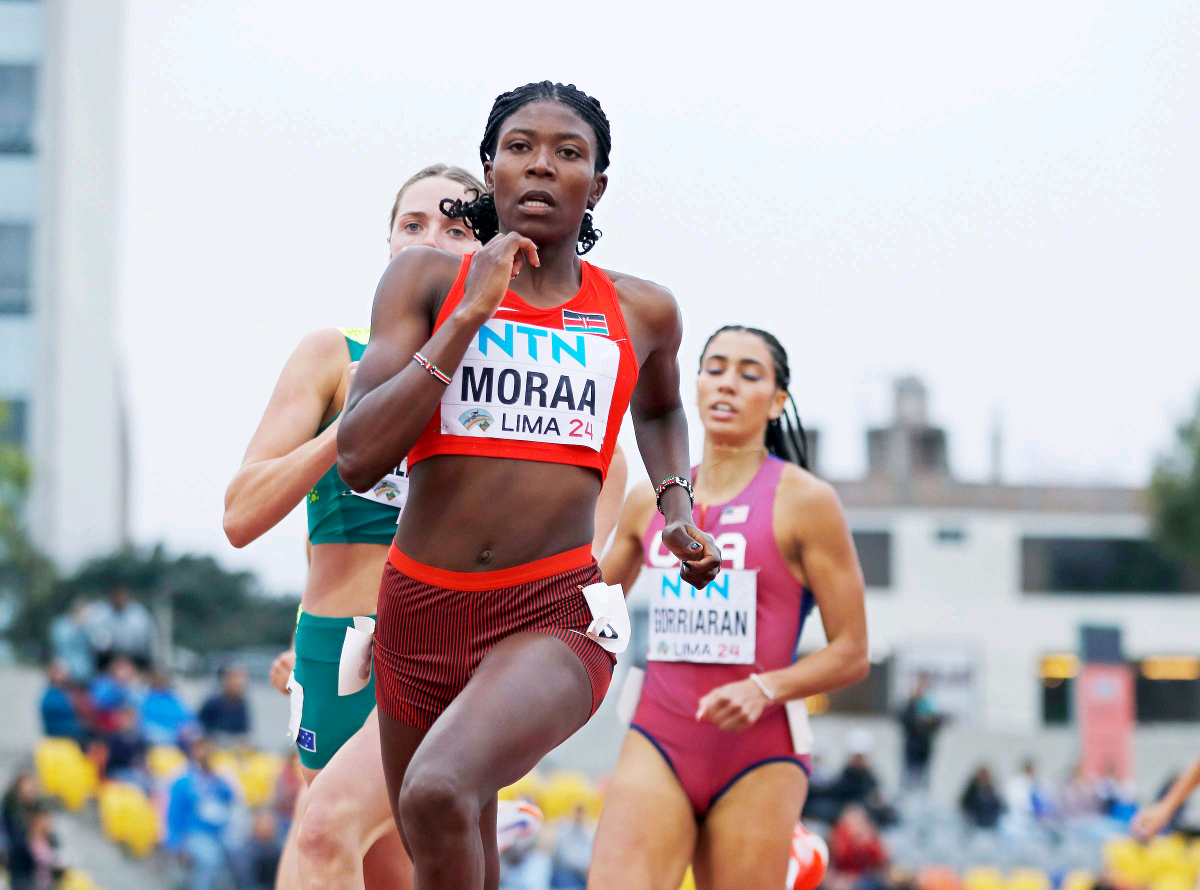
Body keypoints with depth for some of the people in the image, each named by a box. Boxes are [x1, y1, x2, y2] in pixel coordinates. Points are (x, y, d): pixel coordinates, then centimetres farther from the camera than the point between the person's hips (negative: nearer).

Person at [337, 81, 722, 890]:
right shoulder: (428, 280, 2)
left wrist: (678, 509, 16)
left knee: (439, 794, -32)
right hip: (420, 607, 2)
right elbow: (359, 458, -11)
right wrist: (472, 313, -12)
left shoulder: (641, 313, 8)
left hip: (556, 615, -2)